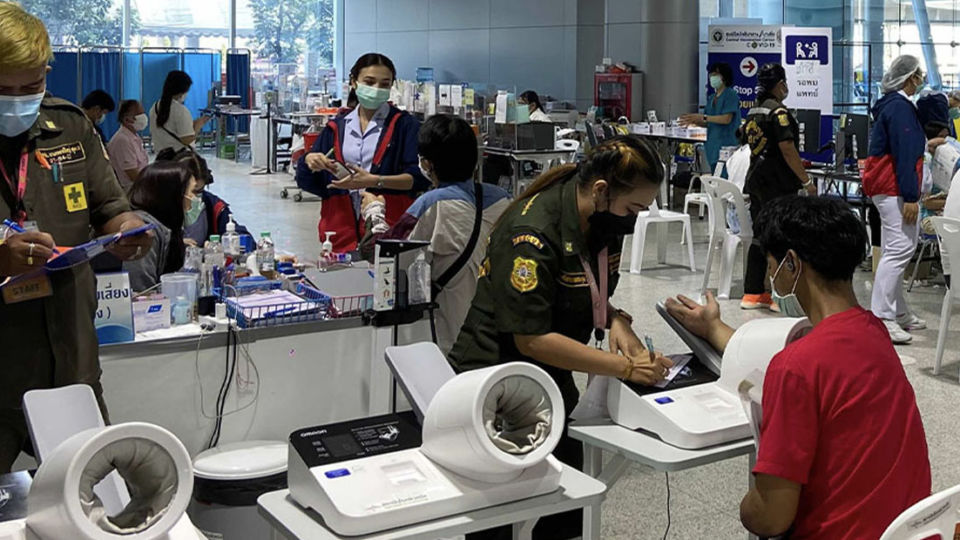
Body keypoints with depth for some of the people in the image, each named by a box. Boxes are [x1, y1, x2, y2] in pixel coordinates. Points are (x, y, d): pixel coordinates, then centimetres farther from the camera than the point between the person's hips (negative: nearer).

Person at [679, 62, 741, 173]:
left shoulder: (731, 95, -4)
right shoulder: (711, 97, 19)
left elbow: (727, 119, -15)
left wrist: (703, 117, -16)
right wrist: (693, 121, -2)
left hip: (726, 144, -8)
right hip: (713, 146, 8)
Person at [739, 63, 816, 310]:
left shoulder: (753, 113, 12)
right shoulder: (779, 112, -14)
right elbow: (787, 150, -19)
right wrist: (806, 180, -13)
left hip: (756, 179, 9)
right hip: (777, 184, -9)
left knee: (760, 235, 12)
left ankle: (753, 293, 15)